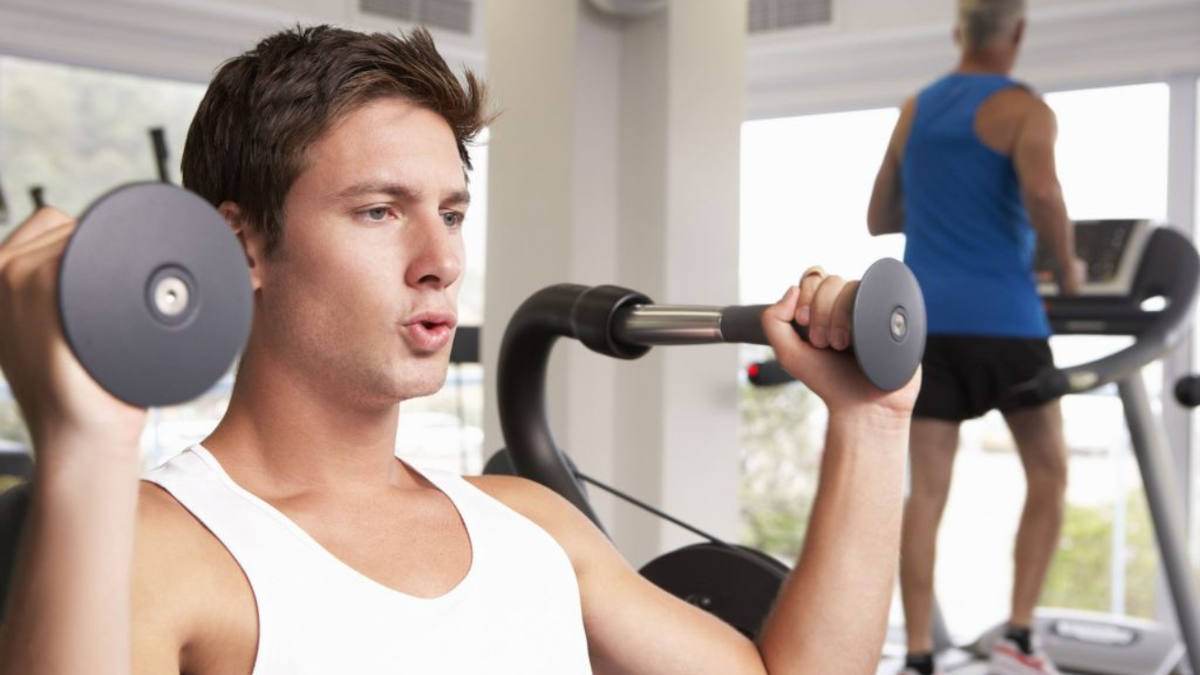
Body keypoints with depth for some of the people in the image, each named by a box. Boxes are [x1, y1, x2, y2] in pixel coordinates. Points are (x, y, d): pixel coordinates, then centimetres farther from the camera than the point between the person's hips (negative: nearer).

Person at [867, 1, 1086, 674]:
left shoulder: (914, 111, 15)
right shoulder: (1024, 109, -3)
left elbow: (879, 220, 20)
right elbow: (1042, 191, -23)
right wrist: (1068, 268, -7)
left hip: (926, 320, 5)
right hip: (1000, 319, -4)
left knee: (927, 491, 2)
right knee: (1049, 473, 11)